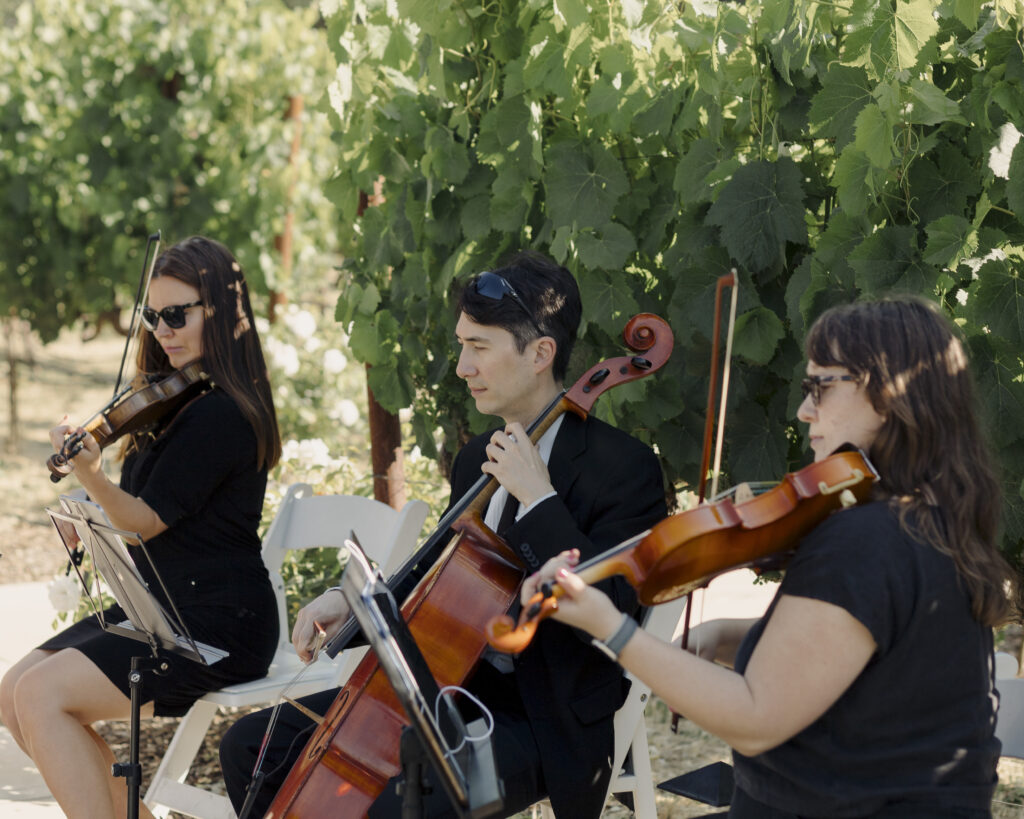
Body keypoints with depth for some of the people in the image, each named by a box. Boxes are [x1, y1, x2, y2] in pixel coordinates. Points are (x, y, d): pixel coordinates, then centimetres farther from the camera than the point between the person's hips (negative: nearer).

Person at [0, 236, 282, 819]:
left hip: (218, 623, -10)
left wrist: (91, 474, -33)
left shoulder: (220, 414, -16)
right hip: (159, 606, 10)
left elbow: (145, 521, -18)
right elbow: (142, 517, 20)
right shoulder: (180, 401, 15)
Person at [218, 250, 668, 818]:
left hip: (542, 722, -8)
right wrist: (352, 602, 5)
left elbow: (609, 614, -25)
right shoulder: (477, 461, 12)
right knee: (251, 747, 4)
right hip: (452, 684, 8)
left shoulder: (625, 469, -14)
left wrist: (539, 498, -25)